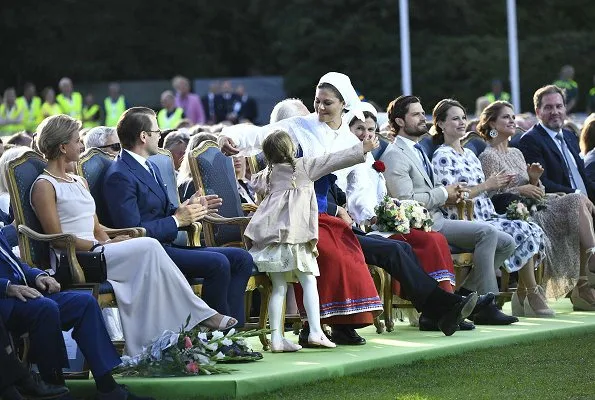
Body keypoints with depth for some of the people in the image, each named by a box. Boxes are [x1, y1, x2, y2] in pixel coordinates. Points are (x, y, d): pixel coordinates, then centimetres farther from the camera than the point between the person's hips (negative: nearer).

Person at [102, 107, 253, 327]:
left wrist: (189, 208, 3)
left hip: (167, 246, 10)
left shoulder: (151, 167, 18)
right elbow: (133, 231, -21)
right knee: (218, 263, -27)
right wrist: (178, 220, -15)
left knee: (241, 258, 0)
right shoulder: (119, 176, -14)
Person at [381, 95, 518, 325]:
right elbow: (406, 201, -18)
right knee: (486, 232, -27)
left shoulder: (417, 151, 24)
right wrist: (444, 194, -9)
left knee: (506, 244, 0)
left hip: (437, 221, 10)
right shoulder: (395, 155, -7)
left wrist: (452, 195, 9)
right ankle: (486, 306, -24)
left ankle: (465, 293, -1)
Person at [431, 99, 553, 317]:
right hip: (467, 223, -8)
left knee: (536, 231, -12)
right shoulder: (442, 156, -5)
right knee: (524, 233, -23)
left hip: (488, 217, 8)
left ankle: (522, 291, -10)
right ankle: (532, 293, -13)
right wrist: (485, 186, -13)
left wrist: (496, 185, 4)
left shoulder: (470, 154, 21)